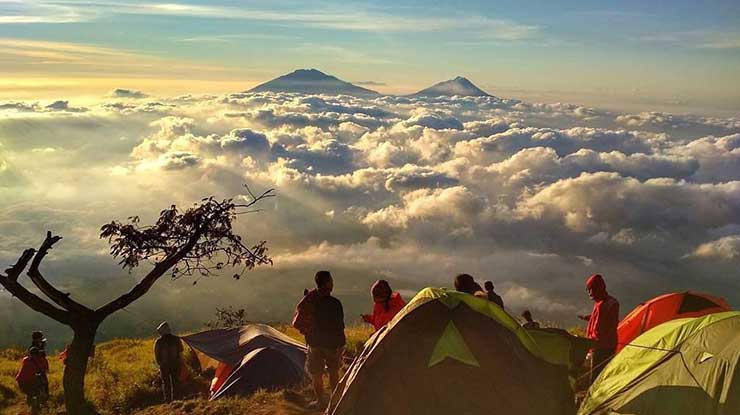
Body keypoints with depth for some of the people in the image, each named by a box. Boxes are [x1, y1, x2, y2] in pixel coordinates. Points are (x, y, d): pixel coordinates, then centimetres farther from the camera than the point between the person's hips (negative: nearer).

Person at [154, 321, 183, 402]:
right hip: (175, 365, 2)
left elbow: (156, 356, -4)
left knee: (165, 383, 12)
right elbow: (180, 353, 1)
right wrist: (179, 364, 13)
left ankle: (167, 400, 12)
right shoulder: (176, 339, -6)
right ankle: (174, 399, 18)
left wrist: (160, 364, 12)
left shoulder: (158, 342, -13)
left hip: (164, 365, -2)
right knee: (174, 383, 15)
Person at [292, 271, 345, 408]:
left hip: (315, 344, 1)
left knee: (316, 374, 15)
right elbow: (340, 326, -13)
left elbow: (297, 323, -4)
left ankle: (320, 401, 24)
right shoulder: (334, 303, -18)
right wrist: (340, 344, -1)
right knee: (333, 372, 19)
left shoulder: (308, 300, -10)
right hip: (333, 343, -1)